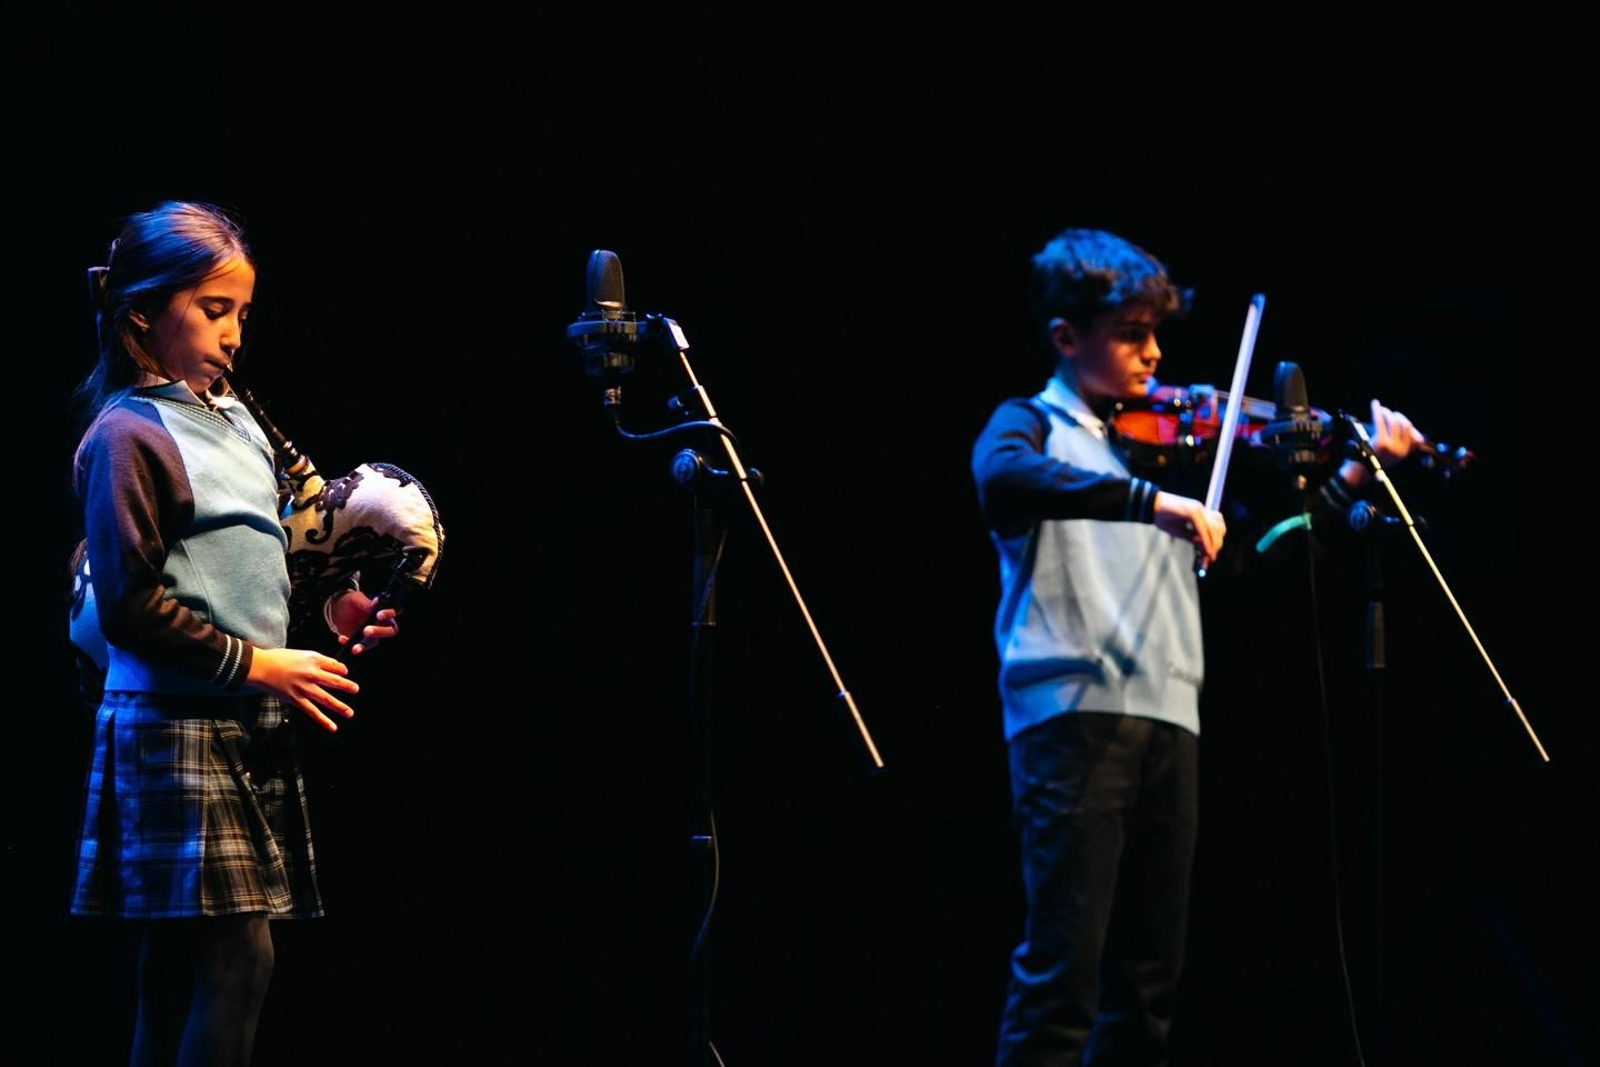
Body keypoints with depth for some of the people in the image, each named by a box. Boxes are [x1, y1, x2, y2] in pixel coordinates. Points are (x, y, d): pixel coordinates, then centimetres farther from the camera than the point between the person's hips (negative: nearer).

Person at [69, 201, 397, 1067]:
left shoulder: (236, 425, 17)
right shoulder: (128, 436, -8)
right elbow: (132, 608, -13)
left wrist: (328, 612, 9)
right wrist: (255, 664, -14)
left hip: (247, 733, 8)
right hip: (177, 730, -8)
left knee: (179, 972, 7)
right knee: (236, 956, -14)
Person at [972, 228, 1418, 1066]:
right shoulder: (1031, 425, 5)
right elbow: (1002, 481, -21)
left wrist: (1356, 476, 10)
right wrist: (1150, 500, -28)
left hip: (1168, 717, 6)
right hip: (1072, 713, -6)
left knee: (1149, 975, 6)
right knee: (1063, 965, -12)